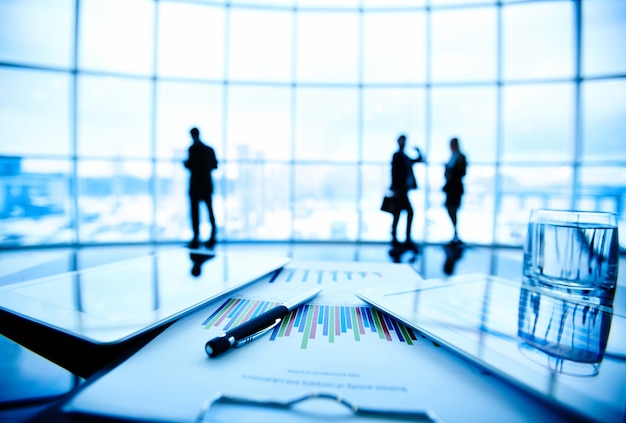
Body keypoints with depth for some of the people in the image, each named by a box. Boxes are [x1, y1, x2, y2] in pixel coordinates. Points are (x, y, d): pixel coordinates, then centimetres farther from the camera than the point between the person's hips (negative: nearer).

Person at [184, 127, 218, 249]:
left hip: (196, 185, -5)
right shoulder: (209, 149, 8)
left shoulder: (193, 148, -9)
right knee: (210, 210, 12)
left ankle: (196, 239, 5)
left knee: (195, 211, 2)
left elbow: (190, 165, -16)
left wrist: (185, 163, 5)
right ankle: (212, 237, 12)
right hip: (207, 185, 5)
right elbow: (215, 165, 10)